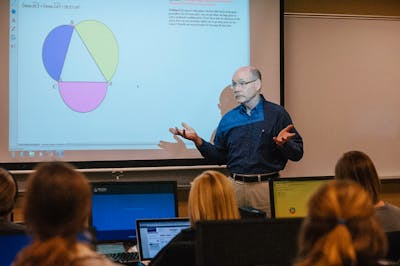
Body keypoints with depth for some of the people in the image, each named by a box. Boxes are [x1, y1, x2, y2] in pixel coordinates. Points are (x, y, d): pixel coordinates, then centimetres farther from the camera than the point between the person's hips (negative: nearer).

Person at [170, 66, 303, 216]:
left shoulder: (277, 114, 1)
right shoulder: (228, 119, 12)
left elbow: (297, 153, -2)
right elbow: (219, 157, 13)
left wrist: (283, 143, -22)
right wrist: (197, 140, 2)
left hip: (266, 187, -3)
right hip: (234, 186, 3)